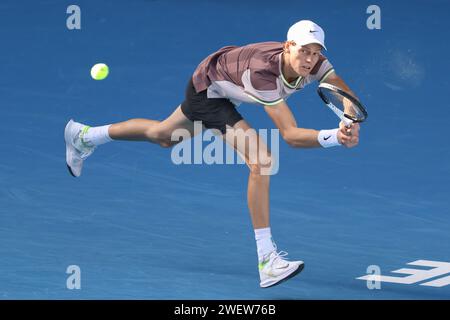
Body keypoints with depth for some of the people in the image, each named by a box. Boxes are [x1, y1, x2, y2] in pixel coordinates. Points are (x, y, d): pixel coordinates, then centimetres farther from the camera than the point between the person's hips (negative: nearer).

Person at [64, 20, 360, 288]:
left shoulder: (314, 63, -26)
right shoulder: (261, 70, -44)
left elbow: (350, 98, -24)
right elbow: (291, 135, -45)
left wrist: (352, 124, -45)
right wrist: (333, 137, -58)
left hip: (224, 91, 8)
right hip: (208, 86, -8)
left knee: (163, 135, 30)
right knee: (261, 160, -25)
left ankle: (85, 136, 54)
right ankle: (267, 260, -21)